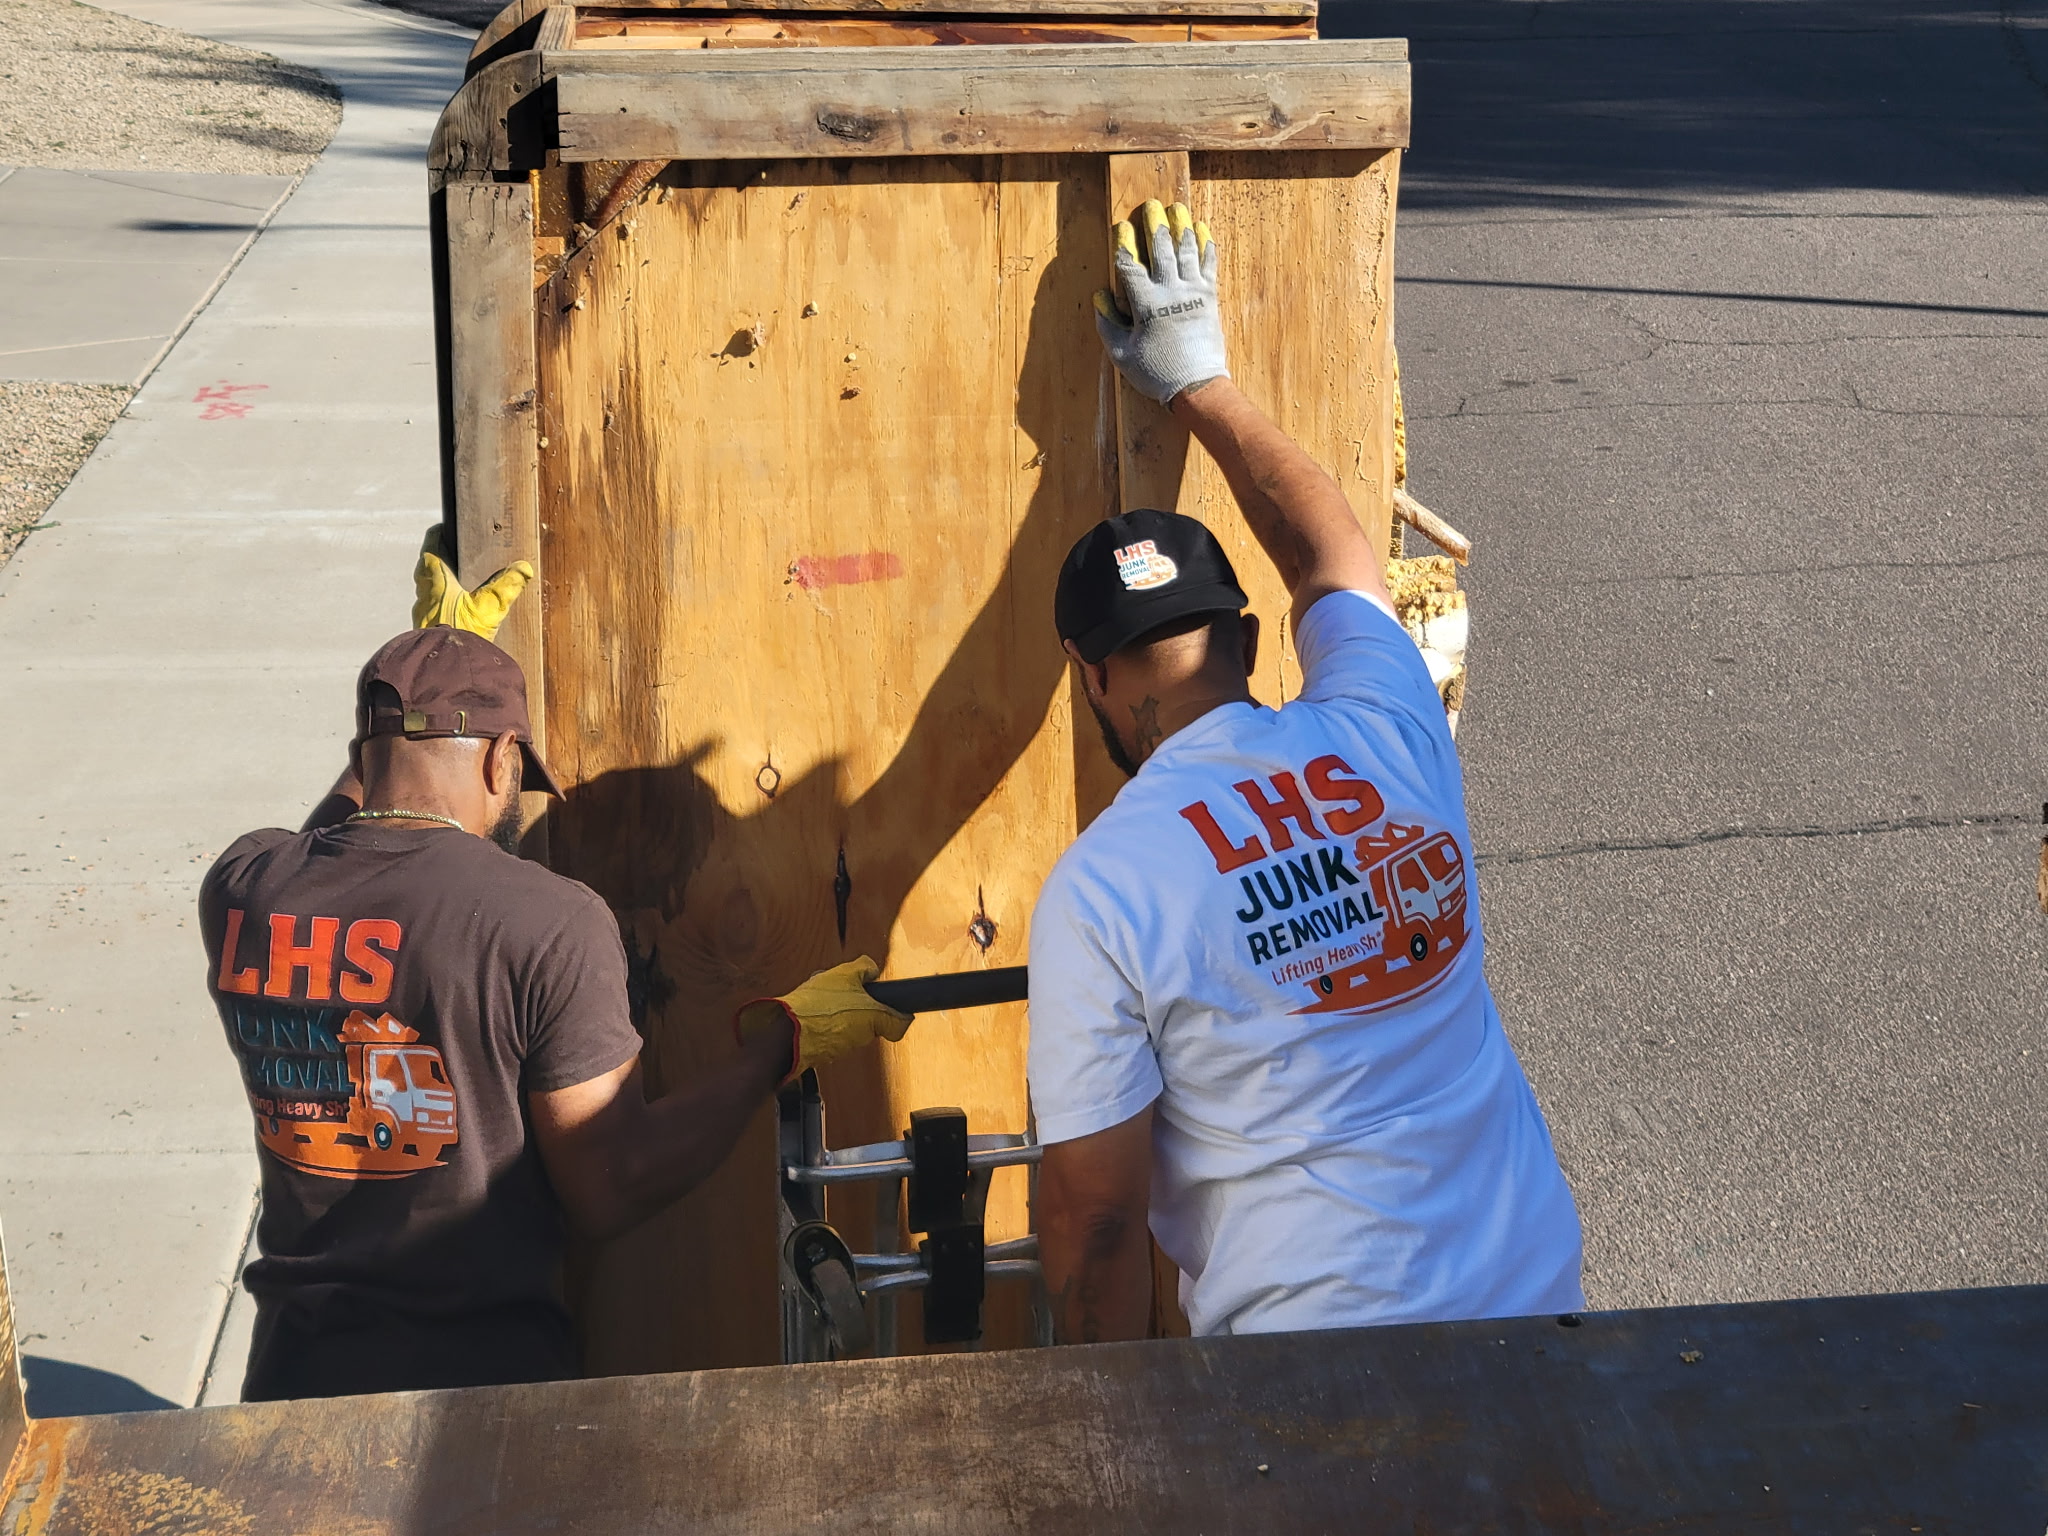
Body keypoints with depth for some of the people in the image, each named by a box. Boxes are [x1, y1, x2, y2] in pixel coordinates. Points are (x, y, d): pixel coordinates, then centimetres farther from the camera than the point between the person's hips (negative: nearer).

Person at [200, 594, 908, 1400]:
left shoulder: (240, 890, -4)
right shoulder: (549, 922, -17)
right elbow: (609, 1192, -14)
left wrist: (421, 659, 29)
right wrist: (779, 1039, -3)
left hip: (293, 1369, 4)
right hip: (480, 1373, -4)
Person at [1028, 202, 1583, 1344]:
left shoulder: (1099, 892, -14)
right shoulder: (1389, 736, -2)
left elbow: (1095, 1213, -11)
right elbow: (1335, 555, 20)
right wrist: (1203, 383, 30)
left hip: (1321, 1346, -5)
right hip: (1541, 1293, 5)